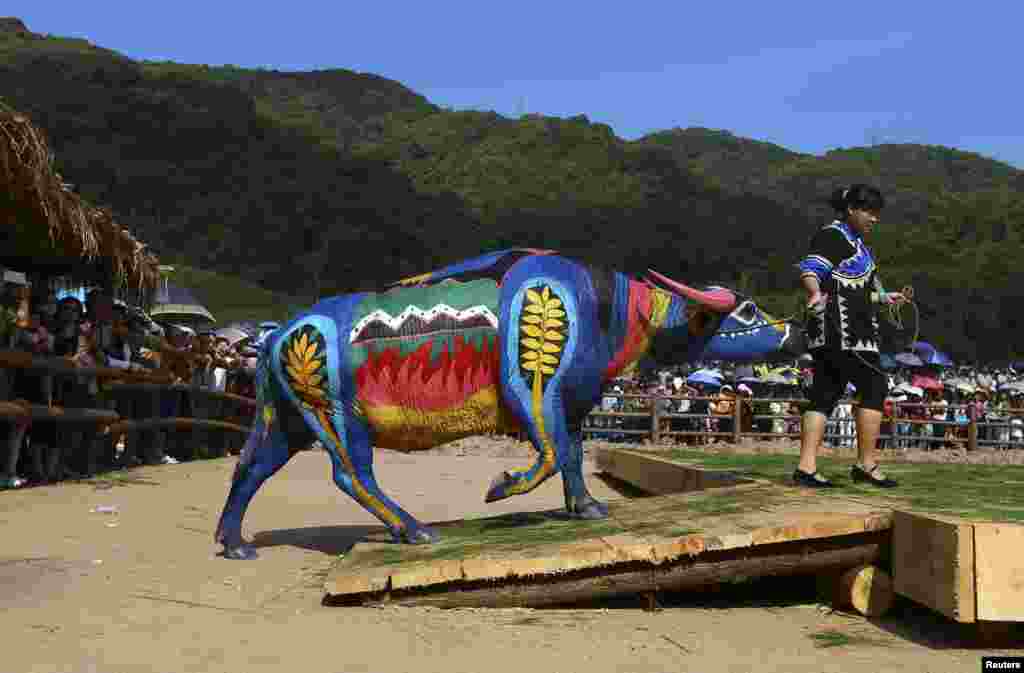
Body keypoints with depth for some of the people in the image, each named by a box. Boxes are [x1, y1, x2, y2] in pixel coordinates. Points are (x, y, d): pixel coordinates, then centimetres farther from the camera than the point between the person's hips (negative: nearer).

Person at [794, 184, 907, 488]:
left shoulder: (853, 240, 23)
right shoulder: (833, 235, -8)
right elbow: (809, 271, -24)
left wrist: (884, 297, 37)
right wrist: (815, 294, -43)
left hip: (830, 333, 10)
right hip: (843, 329, -10)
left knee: (825, 394, 4)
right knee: (875, 387, -5)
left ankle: (806, 466, 1)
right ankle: (866, 465, 1)